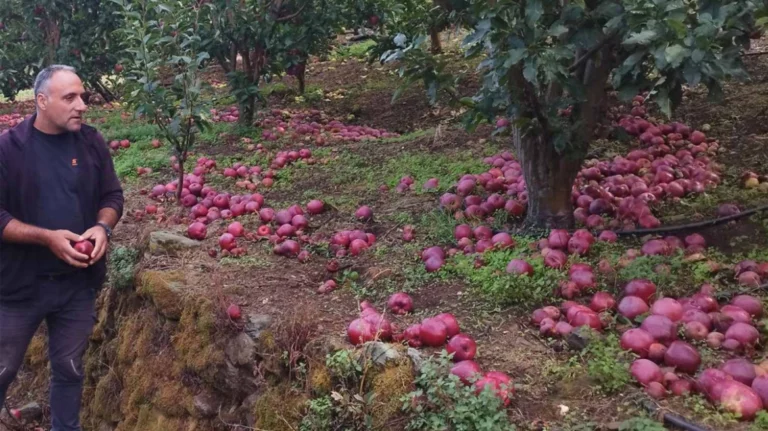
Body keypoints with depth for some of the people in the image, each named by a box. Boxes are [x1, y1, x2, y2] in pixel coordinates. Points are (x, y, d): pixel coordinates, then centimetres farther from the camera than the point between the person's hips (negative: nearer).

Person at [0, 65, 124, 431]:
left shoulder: (92, 143, 0)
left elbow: (112, 196, 8)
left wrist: (102, 227, -13)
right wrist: (47, 237, -23)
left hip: (79, 283, 3)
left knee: (69, 370, 16)